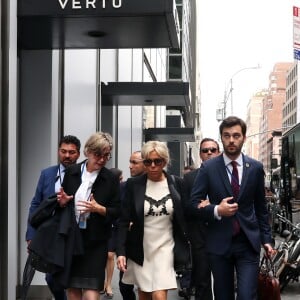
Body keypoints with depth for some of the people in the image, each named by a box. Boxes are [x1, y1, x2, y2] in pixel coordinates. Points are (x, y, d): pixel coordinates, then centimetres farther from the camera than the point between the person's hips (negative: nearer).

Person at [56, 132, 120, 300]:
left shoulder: (111, 179, -3)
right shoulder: (72, 173, 4)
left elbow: (117, 212, -3)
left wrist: (99, 209, -20)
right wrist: (62, 202, -7)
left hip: (95, 241, -3)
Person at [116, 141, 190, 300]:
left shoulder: (176, 183, -2)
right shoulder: (133, 184, -4)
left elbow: (184, 217, 6)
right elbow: (124, 221, -5)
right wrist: (121, 251, -12)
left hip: (165, 247, -1)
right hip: (140, 249, 1)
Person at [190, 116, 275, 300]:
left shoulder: (256, 168, 4)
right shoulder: (208, 168, -2)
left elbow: (261, 207, 11)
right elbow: (194, 202, -1)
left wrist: (266, 239, 9)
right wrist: (216, 210, -19)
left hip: (248, 243, 0)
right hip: (219, 243, 0)